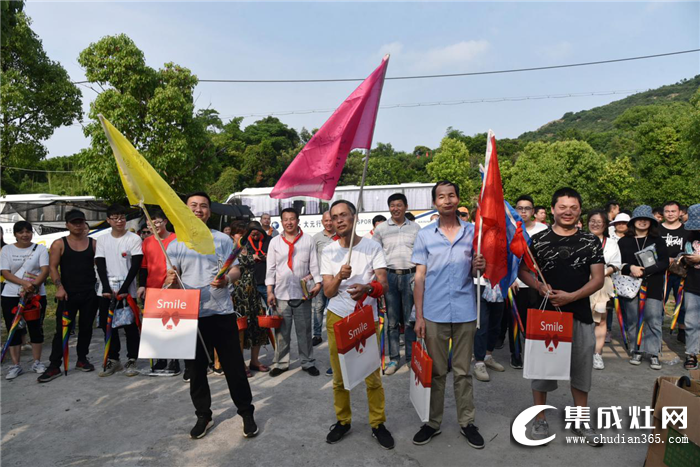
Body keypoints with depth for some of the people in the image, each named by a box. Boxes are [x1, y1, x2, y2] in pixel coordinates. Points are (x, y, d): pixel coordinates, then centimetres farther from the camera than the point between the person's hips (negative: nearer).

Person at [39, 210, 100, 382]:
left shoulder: (93, 243, 7)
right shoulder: (59, 244, 2)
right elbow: (53, 267, -2)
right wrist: (59, 287, -14)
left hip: (90, 293, 2)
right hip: (68, 294, -2)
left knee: (86, 327, 10)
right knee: (62, 329, -2)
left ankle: (82, 359, 23)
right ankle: (54, 365, 5)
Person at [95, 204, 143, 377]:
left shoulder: (134, 239, -2)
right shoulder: (102, 240, 8)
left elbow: (135, 266, -7)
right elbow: (100, 266, 3)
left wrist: (123, 289, -13)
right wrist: (107, 289, -9)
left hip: (127, 291, -3)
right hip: (106, 291, 4)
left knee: (130, 326, 0)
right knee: (108, 325, 8)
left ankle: (131, 360, 12)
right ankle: (113, 360, 21)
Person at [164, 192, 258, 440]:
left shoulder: (223, 240, 2)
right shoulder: (175, 244, 7)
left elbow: (236, 270, -1)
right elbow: (171, 277, 7)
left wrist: (227, 279, -23)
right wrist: (171, 281, -17)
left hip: (221, 312, -2)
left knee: (234, 366, 3)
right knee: (197, 368, 13)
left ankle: (246, 412, 20)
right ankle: (203, 415, 31)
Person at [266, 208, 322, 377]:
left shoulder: (308, 240, 4)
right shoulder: (274, 242, 6)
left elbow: (314, 264, 3)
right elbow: (271, 268, 5)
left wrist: (318, 283, -8)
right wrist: (269, 291, 0)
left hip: (302, 292, -1)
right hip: (281, 293, 1)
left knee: (304, 330, 7)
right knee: (282, 331, 7)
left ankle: (308, 362, 19)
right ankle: (281, 363, 20)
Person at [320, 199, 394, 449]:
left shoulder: (372, 246, -4)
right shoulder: (328, 252, 1)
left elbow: (383, 284, -10)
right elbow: (328, 291, -4)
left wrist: (367, 288, -32)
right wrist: (339, 277, -26)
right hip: (337, 318, 2)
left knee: (372, 376, 2)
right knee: (339, 376, 10)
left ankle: (378, 423, 21)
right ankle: (343, 421, 30)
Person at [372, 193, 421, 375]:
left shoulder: (415, 228, 7)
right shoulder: (381, 228, 6)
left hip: (410, 276, 0)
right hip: (390, 276, 0)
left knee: (410, 319, 4)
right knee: (392, 320, 5)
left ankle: (411, 357, 16)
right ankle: (394, 358, 15)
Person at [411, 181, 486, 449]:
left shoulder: (473, 232, 6)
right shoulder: (425, 235, 3)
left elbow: (475, 271, 12)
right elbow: (420, 277, 2)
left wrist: (479, 266, -13)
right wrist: (419, 316, -3)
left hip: (465, 312, 1)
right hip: (434, 313, 0)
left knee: (463, 371, 11)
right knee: (436, 371, 10)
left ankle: (467, 422, 26)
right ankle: (433, 422, 24)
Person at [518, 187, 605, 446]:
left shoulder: (591, 241, 2)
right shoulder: (538, 240, 0)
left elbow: (598, 278, -1)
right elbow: (523, 270, 5)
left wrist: (571, 296, -16)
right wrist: (539, 286, -14)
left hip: (580, 314, 1)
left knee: (581, 368, 12)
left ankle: (581, 421, 30)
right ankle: (540, 419, 23)